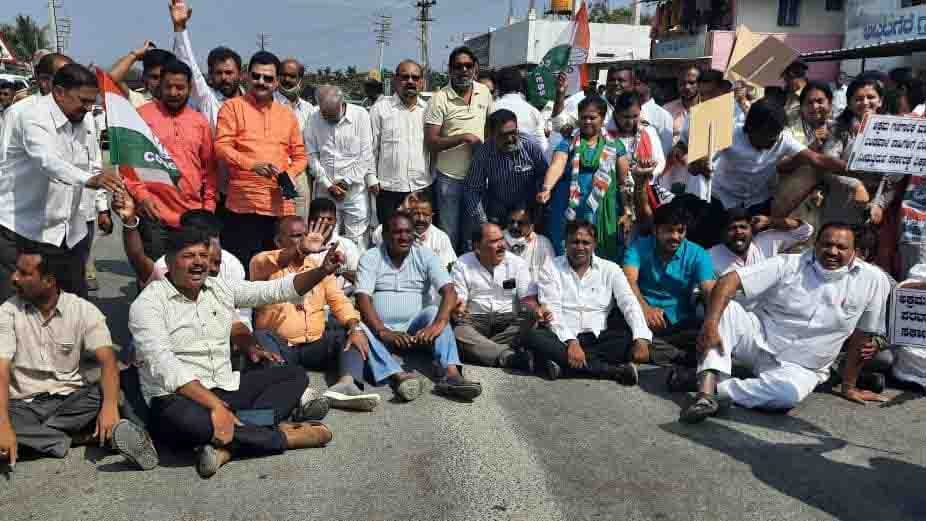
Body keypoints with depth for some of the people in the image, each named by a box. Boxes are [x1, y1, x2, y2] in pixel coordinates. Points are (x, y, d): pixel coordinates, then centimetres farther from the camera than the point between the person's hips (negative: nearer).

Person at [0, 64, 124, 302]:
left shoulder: (85, 119, 8)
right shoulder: (29, 113, -15)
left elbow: (94, 167, 15)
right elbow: (46, 159, -34)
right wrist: (89, 179, -50)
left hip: (69, 232, 7)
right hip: (20, 229, -6)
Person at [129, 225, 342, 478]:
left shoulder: (221, 288, 10)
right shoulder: (147, 303, -9)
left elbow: (278, 289, 7)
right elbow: (164, 366, -22)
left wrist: (322, 271, -10)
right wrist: (215, 405, -32)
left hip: (226, 388, 7)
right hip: (178, 398, -7)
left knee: (296, 375, -1)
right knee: (188, 419, -40)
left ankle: (227, 444, -25)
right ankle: (282, 435, -18)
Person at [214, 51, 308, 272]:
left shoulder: (287, 114, 17)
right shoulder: (233, 106, 4)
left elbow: (300, 155, 19)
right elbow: (221, 146, -6)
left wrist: (289, 174, -2)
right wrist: (253, 165, -21)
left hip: (281, 206, 4)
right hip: (243, 205, -3)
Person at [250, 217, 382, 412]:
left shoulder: (318, 266, 14)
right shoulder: (264, 262, 0)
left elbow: (338, 299, 6)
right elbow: (260, 265, -26)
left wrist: (355, 327, -15)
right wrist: (301, 249, -43)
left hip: (315, 345, 4)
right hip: (280, 346, -4)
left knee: (353, 335, -14)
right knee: (260, 338, -32)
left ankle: (346, 384, -39)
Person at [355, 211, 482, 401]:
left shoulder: (425, 256, 2)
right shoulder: (371, 257, 1)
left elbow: (449, 291, -11)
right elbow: (363, 298, -12)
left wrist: (438, 324, -31)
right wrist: (383, 332, -29)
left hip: (415, 329, 1)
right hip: (380, 328, -1)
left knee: (434, 312, -28)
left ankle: (451, 374, -45)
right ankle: (400, 376, -49)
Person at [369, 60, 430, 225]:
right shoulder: (380, 109, 0)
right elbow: (371, 148, 2)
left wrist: (435, 177, 11)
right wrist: (373, 180, 0)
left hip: (423, 188, 3)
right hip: (388, 190, -2)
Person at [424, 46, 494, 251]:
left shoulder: (484, 92, 3)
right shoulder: (440, 99, -12)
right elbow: (430, 143, -15)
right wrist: (464, 137, -21)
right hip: (450, 178, -4)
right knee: (450, 236, 6)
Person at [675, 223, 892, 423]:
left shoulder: (874, 280, -4)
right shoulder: (789, 264, -7)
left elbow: (862, 336, 5)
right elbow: (728, 281, -17)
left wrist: (849, 386, 11)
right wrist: (710, 324, -32)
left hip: (800, 368, 0)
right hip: (759, 338, 1)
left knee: (790, 392, -37)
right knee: (724, 308, -29)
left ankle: (708, 386, -26)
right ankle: (706, 393, -37)